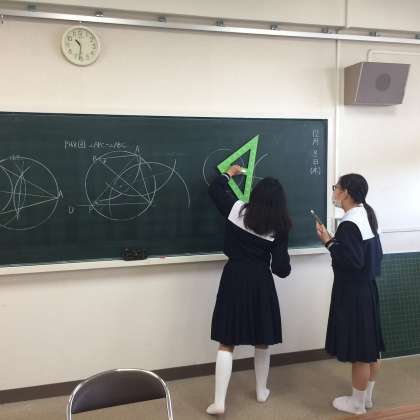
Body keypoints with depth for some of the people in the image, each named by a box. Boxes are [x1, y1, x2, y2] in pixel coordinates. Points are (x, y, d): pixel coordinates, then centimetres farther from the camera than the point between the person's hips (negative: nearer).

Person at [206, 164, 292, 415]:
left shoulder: (237, 210, -2)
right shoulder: (279, 228, -2)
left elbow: (215, 190, 13)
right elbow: (281, 269, -4)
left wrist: (229, 174, 30)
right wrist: (286, 261, 18)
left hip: (234, 278, 0)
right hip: (261, 282, 0)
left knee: (227, 343, 3)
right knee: (263, 341, 19)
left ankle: (219, 402, -1)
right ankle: (262, 391, 34)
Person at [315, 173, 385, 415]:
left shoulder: (349, 224, -22)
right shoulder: (366, 216, 8)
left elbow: (353, 260, -25)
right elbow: (375, 253, 14)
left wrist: (329, 242, -18)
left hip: (352, 294, -10)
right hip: (367, 288, 10)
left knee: (359, 350, 3)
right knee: (370, 346, 17)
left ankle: (358, 403, 17)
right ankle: (367, 397, 31)